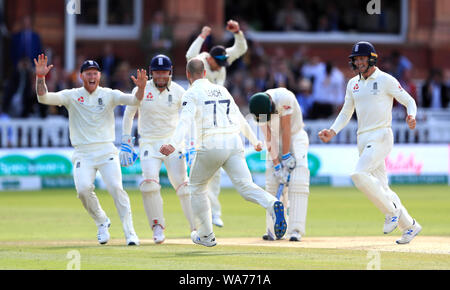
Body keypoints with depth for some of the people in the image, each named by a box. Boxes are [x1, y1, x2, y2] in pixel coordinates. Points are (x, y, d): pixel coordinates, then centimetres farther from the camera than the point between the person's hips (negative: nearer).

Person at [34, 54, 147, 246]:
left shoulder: (109, 95, 7)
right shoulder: (72, 96, 7)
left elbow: (133, 100, -8)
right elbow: (43, 98, -4)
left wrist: (141, 88, -29)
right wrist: (40, 77, -20)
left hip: (106, 151, 0)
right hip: (83, 154, 0)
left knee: (116, 187, -18)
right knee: (83, 188, -21)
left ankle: (130, 232, -12)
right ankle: (101, 222, 6)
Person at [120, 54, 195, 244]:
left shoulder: (179, 92, -1)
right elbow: (128, 115, 8)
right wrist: (126, 144, 4)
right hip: (149, 143, 0)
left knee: (182, 182, -11)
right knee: (149, 182, -19)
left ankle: (196, 228, -6)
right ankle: (157, 227, -6)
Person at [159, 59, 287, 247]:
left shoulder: (192, 94, 3)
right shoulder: (222, 90, 21)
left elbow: (185, 121, -16)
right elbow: (240, 118, 28)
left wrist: (174, 144, -29)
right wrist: (254, 141, 40)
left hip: (210, 147, -4)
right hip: (234, 145, 4)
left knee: (197, 188, 18)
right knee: (246, 186, -9)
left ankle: (206, 235, 21)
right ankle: (272, 205, -39)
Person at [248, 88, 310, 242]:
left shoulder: (284, 98, -30)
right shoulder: (259, 110, -16)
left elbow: (286, 128, -24)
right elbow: (268, 138, -15)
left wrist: (286, 157, -20)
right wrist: (277, 165, -21)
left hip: (295, 137, -4)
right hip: (277, 141, 4)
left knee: (297, 182, -18)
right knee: (272, 182, -4)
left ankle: (296, 230, -24)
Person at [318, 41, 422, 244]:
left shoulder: (386, 80, -5)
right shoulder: (353, 84, 14)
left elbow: (409, 101, -2)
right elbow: (346, 113, 20)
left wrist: (411, 117, -23)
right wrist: (332, 132, 4)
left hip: (381, 136, -7)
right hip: (363, 139, 7)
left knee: (360, 175, -25)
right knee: (380, 187, 6)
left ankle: (391, 211, -11)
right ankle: (410, 226, 17)